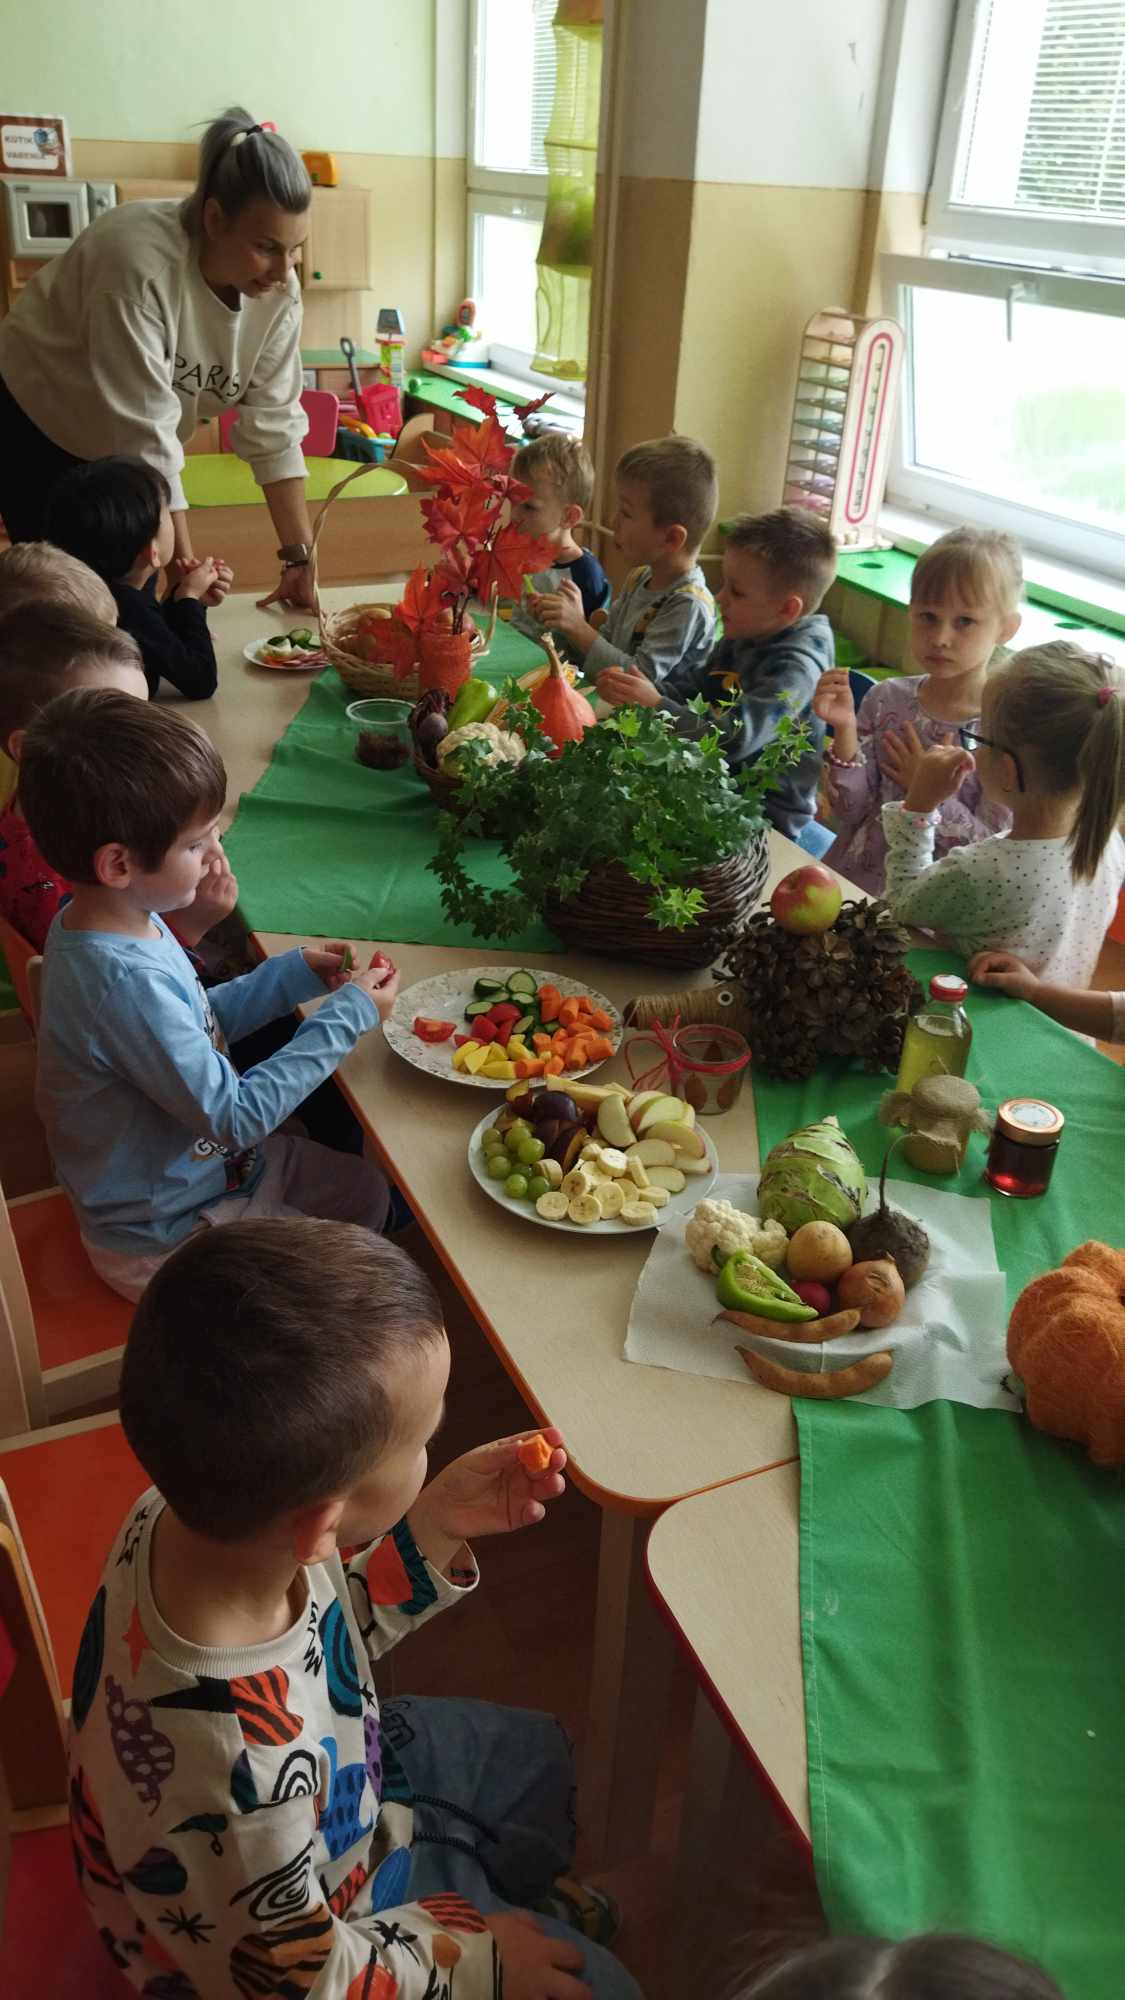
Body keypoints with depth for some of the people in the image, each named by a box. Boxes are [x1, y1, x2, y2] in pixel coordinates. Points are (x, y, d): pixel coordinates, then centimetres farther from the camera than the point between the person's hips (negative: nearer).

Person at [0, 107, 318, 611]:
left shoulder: (278, 291, -16)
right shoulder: (139, 261, -34)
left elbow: (273, 425, -13)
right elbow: (146, 437, -35)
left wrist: (300, 557, -18)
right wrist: (187, 570, -34)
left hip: (125, 454, 5)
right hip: (41, 430, -5)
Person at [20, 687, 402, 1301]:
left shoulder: (128, 920, -7)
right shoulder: (123, 982, -37)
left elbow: (199, 1025, 10)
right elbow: (235, 1114, -29)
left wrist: (295, 973, -2)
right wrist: (347, 1015, -22)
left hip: (214, 1158, 9)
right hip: (163, 1234, -9)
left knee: (371, 1194, 18)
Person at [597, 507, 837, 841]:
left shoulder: (796, 667, -24)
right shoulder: (743, 636, 0)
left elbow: (735, 739, -32)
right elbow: (694, 686, 8)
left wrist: (657, 707, -34)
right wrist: (633, 692, -10)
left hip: (766, 814, -8)